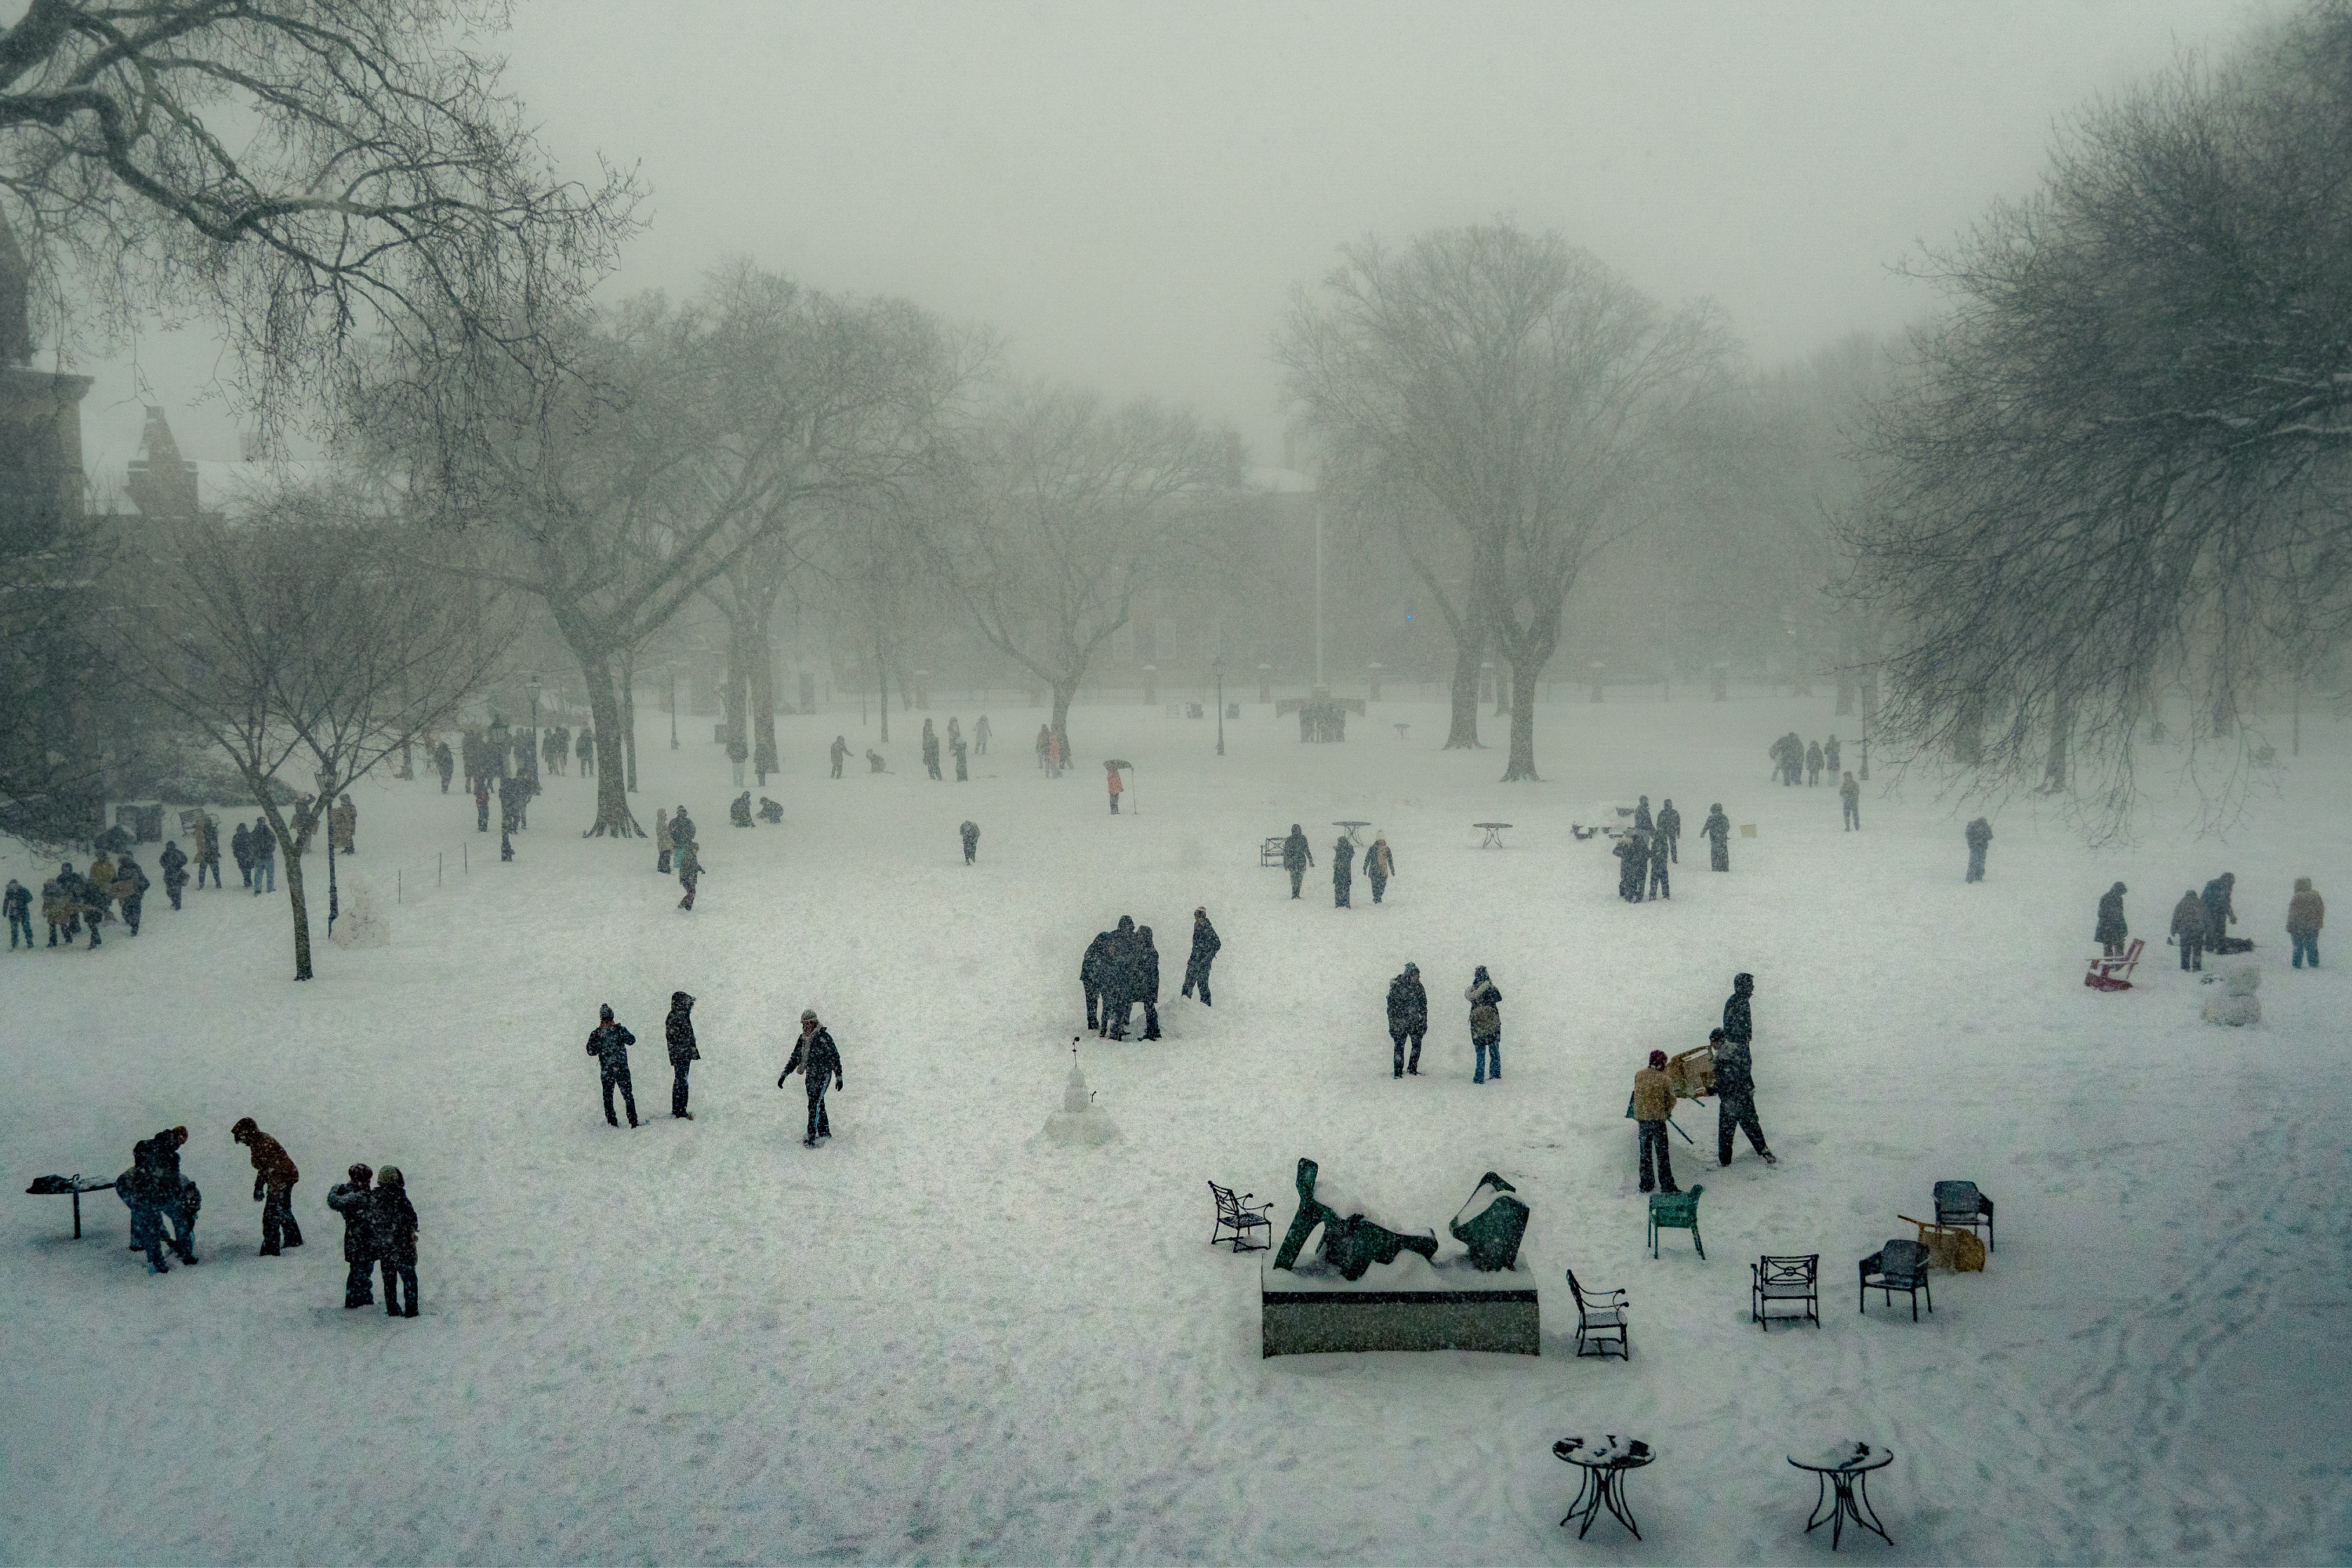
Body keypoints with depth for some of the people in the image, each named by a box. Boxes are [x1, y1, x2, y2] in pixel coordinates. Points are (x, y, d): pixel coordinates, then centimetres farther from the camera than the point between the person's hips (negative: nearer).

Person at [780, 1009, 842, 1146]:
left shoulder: (824, 1037, -14)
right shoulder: (803, 1038, 7)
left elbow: (835, 1057, -8)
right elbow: (795, 1058, 15)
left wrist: (839, 1077, -6)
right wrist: (784, 1074, 9)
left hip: (823, 1075, -7)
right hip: (810, 1075, 7)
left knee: (814, 1105, -14)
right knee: (818, 1104, 16)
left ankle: (811, 1139, -16)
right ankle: (824, 1132, 30)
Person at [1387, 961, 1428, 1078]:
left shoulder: (1419, 987, 4)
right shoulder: (1396, 986, -11)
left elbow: (1423, 1006, 14)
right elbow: (1391, 1007, -9)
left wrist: (1424, 1022, 12)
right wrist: (1392, 1025, -11)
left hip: (1414, 1021, 4)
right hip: (1400, 1021, -4)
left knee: (1417, 1044, 4)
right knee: (1399, 1046, -4)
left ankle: (1412, 1069, 19)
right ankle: (1397, 1072, 4)